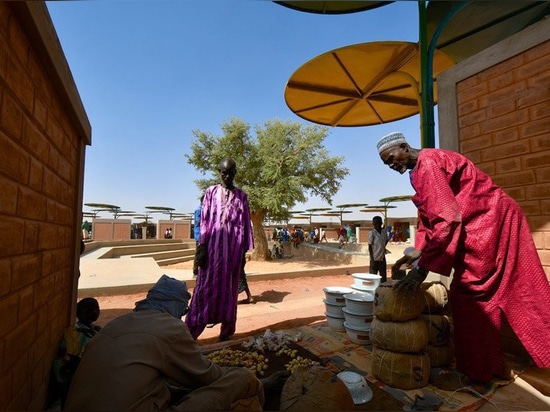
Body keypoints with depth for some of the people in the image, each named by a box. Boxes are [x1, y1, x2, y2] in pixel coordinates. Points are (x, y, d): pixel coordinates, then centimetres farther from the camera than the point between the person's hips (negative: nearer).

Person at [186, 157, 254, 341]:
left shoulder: (242, 195, 9)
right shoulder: (211, 192, 6)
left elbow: (246, 224, 8)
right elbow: (204, 221, 2)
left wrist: (244, 251, 4)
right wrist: (202, 247, -6)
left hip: (234, 245, 1)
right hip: (214, 244, -1)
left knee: (229, 288, 8)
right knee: (206, 286, 0)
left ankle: (227, 330, 19)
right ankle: (191, 331, 8)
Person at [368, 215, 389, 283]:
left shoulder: (384, 231, 3)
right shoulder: (372, 233, -11)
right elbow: (370, 247, -11)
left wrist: (383, 247, 9)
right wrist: (372, 260, -14)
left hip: (382, 258, 5)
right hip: (375, 259, -5)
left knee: (384, 278, 12)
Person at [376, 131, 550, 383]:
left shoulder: (427, 163, -20)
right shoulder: (419, 170, 11)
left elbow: (446, 218, -28)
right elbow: (428, 215, 15)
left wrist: (422, 268, -26)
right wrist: (419, 252, 7)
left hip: (489, 222, -10)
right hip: (486, 223, 10)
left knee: (468, 293, -3)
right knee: (485, 293, 16)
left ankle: (474, 371, 13)